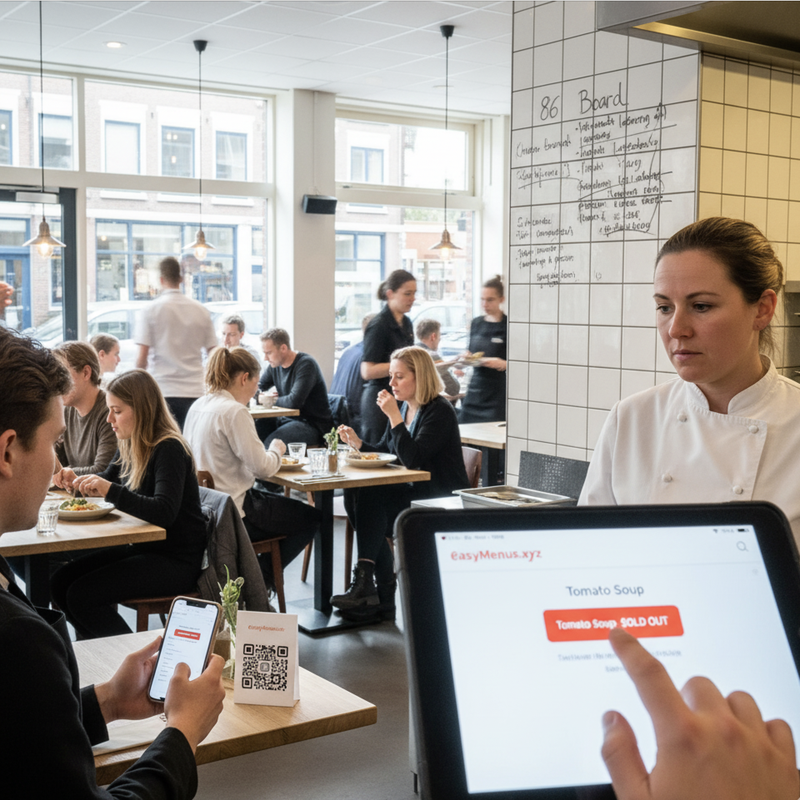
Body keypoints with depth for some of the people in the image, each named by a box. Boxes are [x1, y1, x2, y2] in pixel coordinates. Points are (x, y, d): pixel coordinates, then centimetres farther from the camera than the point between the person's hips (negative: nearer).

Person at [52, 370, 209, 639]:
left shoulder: (169, 449, -19)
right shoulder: (130, 446, 7)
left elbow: (164, 512, -31)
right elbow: (109, 479, 26)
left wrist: (110, 491, -38)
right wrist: (79, 481, 5)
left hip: (177, 560, -9)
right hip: (144, 547, 9)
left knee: (83, 595, -17)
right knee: (61, 581, 2)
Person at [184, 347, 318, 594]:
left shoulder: (198, 407, 7)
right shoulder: (234, 411, -20)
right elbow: (262, 467, -21)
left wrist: (270, 452, 11)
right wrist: (276, 450, 0)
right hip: (231, 514, -9)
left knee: (281, 503, 31)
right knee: (310, 518, 7)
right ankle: (260, 580, 12)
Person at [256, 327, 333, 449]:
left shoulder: (306, 365, -17)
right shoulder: (274, 365, 9)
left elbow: (294, 402, -27)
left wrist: (274, 400, -9)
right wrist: (262, 396, -9)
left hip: (314, 424, -8)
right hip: (286, 419, 8)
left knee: (271, 442, -32)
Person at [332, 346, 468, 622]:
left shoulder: (439, 411, -13)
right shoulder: (403, 406, 13)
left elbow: (412, 458, -24)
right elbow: (383, 453, 15)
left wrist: (394, 416, -24)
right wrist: (357, 442, -3)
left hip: (442, 501, -8)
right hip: (413, 492, 8)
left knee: (369, 497, -26)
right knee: (354, 494, -19)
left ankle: (366, 583, -20)